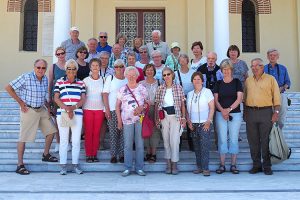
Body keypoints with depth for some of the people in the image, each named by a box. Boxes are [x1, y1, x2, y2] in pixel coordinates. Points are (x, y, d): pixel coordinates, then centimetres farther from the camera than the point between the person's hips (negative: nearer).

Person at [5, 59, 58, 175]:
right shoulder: (26, 77, -15)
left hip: (42, 110, 7)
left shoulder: (45, 79, 5)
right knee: (24, 138, -3)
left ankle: (46, 155, 31)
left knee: (51, 131, 13)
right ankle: (20, 165, 5)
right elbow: (8, 88, -12)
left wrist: (47, 107, 8)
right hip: (28, 110, -7)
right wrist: (20, 102, -12)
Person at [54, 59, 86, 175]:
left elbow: (83, 99, 4)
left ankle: (75, 165, 12)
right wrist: (67, 109, -14)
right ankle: (63, 166, 10)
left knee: (76, 141, 3)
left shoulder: (81, 83, 12)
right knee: (63, 140, 3)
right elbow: (56, 98, 0)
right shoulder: (60, 82, 7)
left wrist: (74, 107, -14)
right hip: (62, 113, -1)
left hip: (77, 114, 1)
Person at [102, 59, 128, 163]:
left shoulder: (128, 79, 10)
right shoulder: (110, 78, 4)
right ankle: (113, 155, 7)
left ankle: (122, 155, 11)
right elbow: (105, 94, 0)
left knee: (123, 132, 2)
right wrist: (107, 109, -8)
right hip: (112, 110, -2)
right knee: (113, 133, -1)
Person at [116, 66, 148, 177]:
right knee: (128, 145, 2)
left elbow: (147, 102, 8)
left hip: (140, 119, 0)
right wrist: (119, 120, 1)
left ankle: (139, 168, 12)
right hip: (127, 120, 0)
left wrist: (141, 108, -13)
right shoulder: (122, 90, 7)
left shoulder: (142, 88, 7)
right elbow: (117, 106, 8)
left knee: (140, 144, 3)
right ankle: (127, 168, 11)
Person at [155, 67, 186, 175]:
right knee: (166, 140, 7)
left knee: (174, 140, -5)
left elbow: (182, 104, 3)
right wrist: (157, 118, 3)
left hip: (175, 116, -2)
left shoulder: (178, 88, 1)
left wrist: (183, 117, 0)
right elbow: (157, 104, 8)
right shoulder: (160, 89, 5)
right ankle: (168, 164, 17)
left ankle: (174, 164, 6)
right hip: (164, 116, 2)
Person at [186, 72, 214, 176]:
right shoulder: (190, 94, 14)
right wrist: (188, 121, 2)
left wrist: (208, 122, -11)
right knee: (196, 147, 7)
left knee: (205, 146, -10)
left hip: (204, 124, -4)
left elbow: (212, 108, -3)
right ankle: (199, 167, 14)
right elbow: (187, 109, 16)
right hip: (193, 124, 5)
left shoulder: (207, 91, 1)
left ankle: (205, 169, -7)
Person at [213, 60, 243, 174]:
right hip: (220, 114, 1)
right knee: (222, 139, 2)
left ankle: (233, 165, 8)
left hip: (235, 114, -1)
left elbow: (239, 99, -4)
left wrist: (229, 109, -14)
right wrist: (222, 110, -12)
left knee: (234, 139, 1)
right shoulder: (218, 83, 8)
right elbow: (215, 100, 4)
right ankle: (222, 165, 8)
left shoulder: (237, 82, 4)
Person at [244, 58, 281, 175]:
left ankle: (267, 166, 9)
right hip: (251, 112, 3)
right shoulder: (248, 81, 14)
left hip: (266, 112, -3)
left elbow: (276, 97, 0)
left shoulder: (270, 79, 4)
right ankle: (256, 165, 15)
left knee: (266, 140, 0)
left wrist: (276, 112, -9)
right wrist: (245, 112, 8)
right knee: (253, 140, 5)